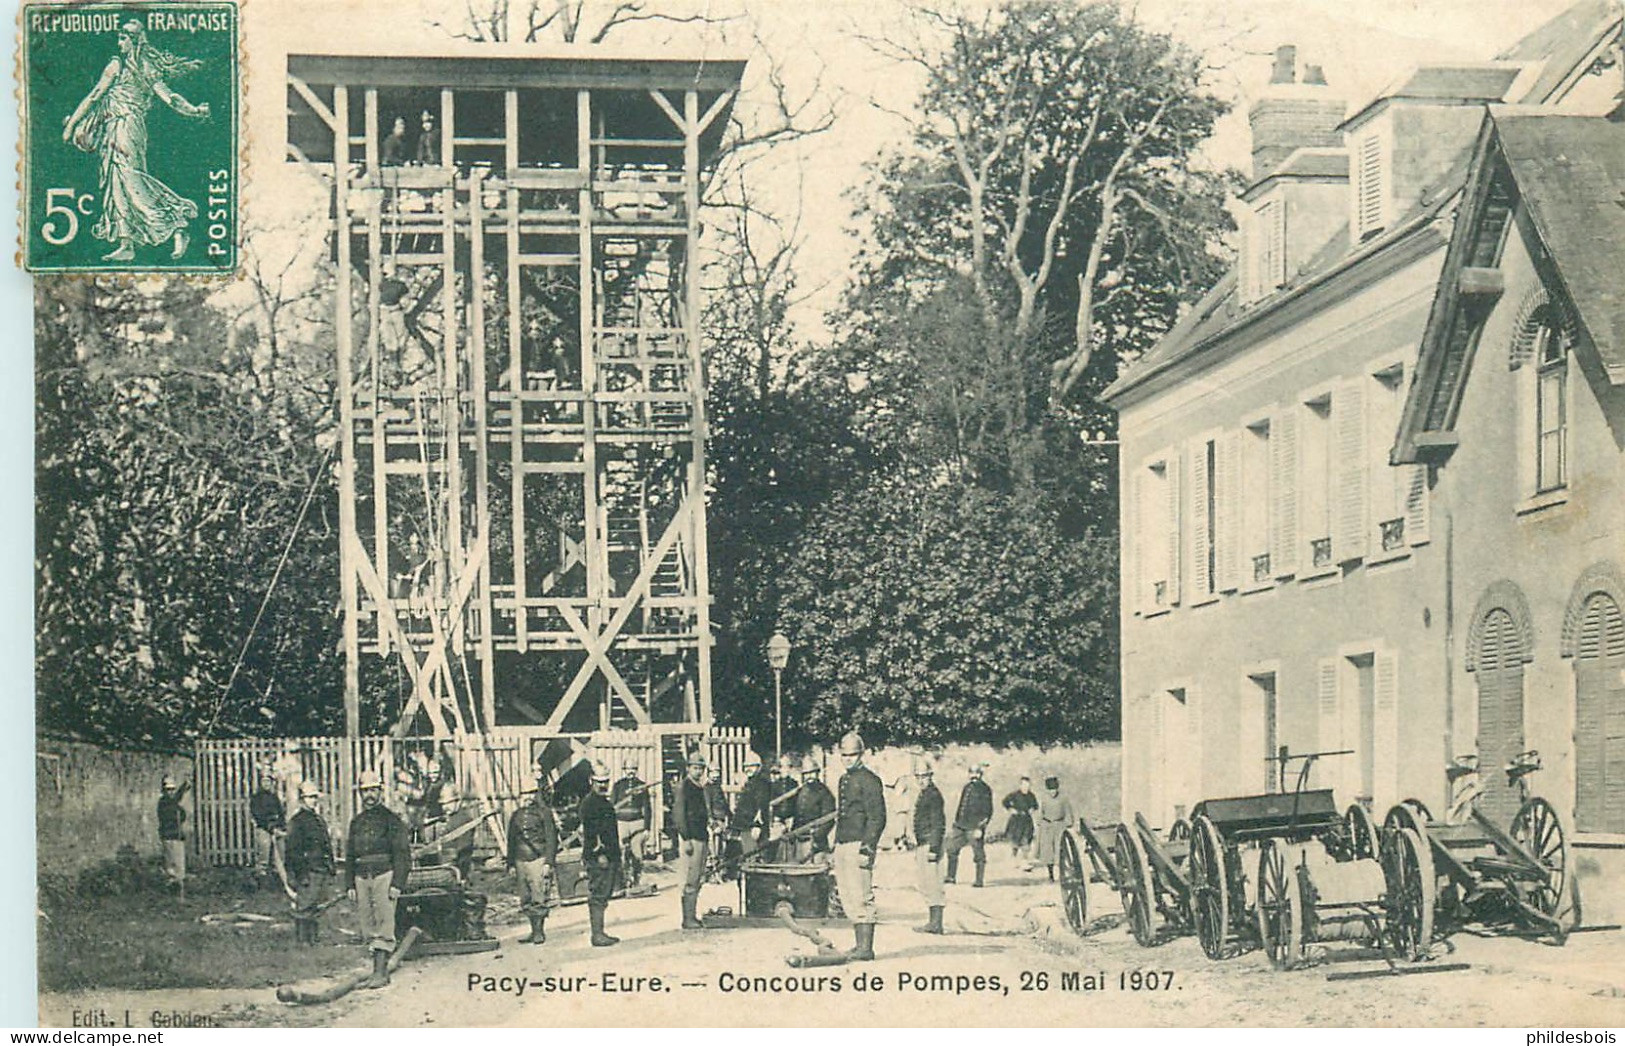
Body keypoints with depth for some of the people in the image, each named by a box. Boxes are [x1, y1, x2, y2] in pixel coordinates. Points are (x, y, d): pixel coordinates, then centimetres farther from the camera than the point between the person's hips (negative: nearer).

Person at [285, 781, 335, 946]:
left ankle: (314, 938, 18)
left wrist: (331, 870, 20)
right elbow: (293, 850, -13)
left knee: (318, 908, 11)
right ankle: (302, 940, -3)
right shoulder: (297, 820, -8)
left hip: (323, 871, 8)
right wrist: (301, 874, -18)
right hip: (308, 872, -8)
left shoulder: (319, 820, 18)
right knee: (305, 908, -6)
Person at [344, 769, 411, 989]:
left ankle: (380, 972, -13)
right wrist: (349, 885, 10)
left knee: (384, 924, -9)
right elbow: (349, 855, 19)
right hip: (362, 877, 6)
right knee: (367, 926, 4)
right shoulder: (356, 822, 16)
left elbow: (402, 853, -5)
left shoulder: (391, 819, 0)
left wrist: (397, 883, -13)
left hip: (384, 874, -6)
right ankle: (379, 969, 9)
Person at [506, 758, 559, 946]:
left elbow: (551, 838, -6)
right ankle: (535, 932, 15)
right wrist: (511, 863, 13)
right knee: (526, 900, 7)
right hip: (521, 860, 5)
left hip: (539, 859, -5)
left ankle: (540, 932, 2)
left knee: (540, 898, -5)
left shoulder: (544, 812, -3)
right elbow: (511, 840, 16)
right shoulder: (517, 815, 12)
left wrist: (548, 862, -12)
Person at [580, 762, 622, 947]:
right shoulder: (589, 802, -11)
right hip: (598, 857, -10)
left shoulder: (606, 802, 19)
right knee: (597, 896, -8)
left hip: (609, 857, 10)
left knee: (603, 897, 12)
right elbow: (589, 831, -18)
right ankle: (597, 935, -8)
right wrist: (599, 854, -21)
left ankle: (599, 933, 17)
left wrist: (617, 858, 24)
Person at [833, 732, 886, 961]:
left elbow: (877, 817, -12)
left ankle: (866, 948, -9)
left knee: (861, 898, -10)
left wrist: (867, 846, -19)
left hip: (858, 845, -9)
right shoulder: (844, 779, 20)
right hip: (842, 845, 9)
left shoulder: (869, 780, -7)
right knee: (848, 899, 10)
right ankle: (860, 945, 15)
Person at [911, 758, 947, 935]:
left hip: (930, 844, -10)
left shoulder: (934, 795, -11)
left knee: (932, 885, -10)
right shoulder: (921, 794, 18)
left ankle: (936, 923, -10)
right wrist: (916, 847, 22)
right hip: (921, 845, 10)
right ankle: (932, 921, 16)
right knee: (925, 887, 12)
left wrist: (933, 848, -21)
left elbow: (938, 824, -16)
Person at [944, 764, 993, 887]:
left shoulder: (984, 790, -6)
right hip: (961, 826, 7)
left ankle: (979, 881, 3)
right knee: (952, 848, 4)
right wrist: (956, 822, 20)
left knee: (979, 854, -2)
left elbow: (987, 812, -10)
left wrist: (980, 828, -17)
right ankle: (951, 876, 11)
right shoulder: (966, 788, 16)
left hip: (974, 827, -7)